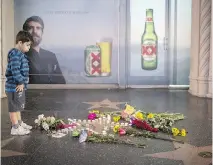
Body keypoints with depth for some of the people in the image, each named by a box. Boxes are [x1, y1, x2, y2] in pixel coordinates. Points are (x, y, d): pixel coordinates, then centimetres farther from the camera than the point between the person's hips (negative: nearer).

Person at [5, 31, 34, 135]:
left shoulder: (20, 54, 13)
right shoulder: (15, 54, -19)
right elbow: (15, 70, -26)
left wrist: (22, 83, 13)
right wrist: (21, 82, -20)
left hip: (20, 86, 10)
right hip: (15, 86, -10)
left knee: (18, 107, 21)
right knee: (14, 108, 0)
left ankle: (20, 124, 34)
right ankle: (15, 128, 8)